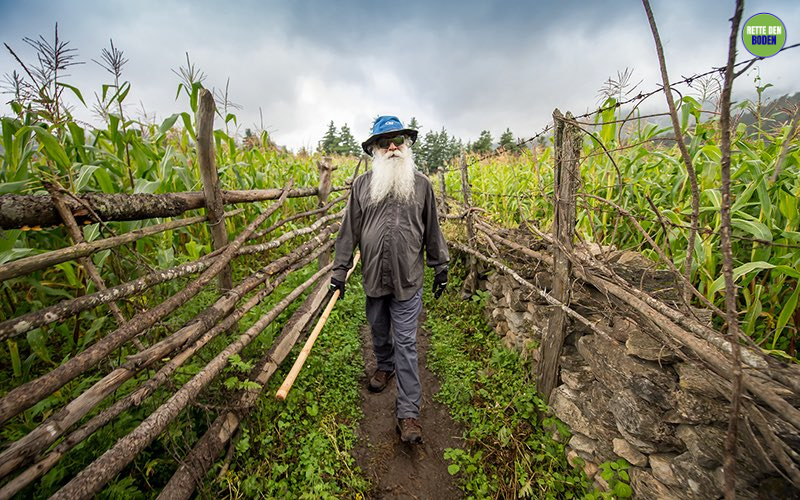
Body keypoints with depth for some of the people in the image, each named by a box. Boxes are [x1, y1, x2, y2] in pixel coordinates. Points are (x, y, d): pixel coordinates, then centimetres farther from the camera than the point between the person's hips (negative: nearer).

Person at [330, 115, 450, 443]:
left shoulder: (421, 184, 1)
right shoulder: (362, 185, 2)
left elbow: (432, 231, 7)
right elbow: (349, 231, 3)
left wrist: (440, 267, 10)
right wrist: (339, 272, 2)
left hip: (407, 280, -2)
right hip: (373, 278, 2)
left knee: (405, 344, 2)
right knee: (379, 333, 22)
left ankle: (408, 413, 15)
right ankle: (385, 366, 52)